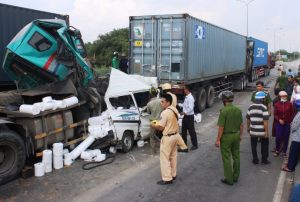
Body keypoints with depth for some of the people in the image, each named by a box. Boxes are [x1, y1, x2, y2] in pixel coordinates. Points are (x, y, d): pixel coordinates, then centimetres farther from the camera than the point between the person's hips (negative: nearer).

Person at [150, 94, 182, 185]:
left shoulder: (165, 113, -23)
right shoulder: (174, 110, 5)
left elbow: (161, 127, -21)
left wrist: (153, 125, -4)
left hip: (168, 137, -9)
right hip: (175, 135, 9)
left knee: (164, 158, 0)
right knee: (173, 156, 19)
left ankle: (167, 179, 4)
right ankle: (173, 174, 31)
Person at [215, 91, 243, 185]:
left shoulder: (223, 111, -20)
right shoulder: (238, 110, -1)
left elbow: (221, 127, -19)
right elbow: (241, 125, 6)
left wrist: (218, 140, -12)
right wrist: (240, 135, 20)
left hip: (226, 136, -6)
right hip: (236, 135, 6)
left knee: (226, 158, 5)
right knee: (236, 156, 16)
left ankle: (229, 179, 12)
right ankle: (236, 177, 28)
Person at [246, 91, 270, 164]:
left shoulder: (250, 107, 2)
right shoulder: (263, 108, -13)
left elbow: (248, 119, 9)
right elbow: (265, 121, -17)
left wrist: (248, 127, 22)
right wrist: (266, 131, -12)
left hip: (253, 131, 3)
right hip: (262, 131, -3)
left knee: (253, 146, 14)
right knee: (264, 146, 14)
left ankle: (255, 160, 19)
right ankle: (264, 160, 20)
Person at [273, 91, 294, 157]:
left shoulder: (289, 104, -1)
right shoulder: (277, 104, -1)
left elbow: (292, 113, 5)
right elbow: (275, 114, 2)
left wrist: (290, 121, -2)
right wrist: (279, 120, -12)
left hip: (287, 123, 1)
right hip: (279, 123, 0)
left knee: (286, 138, 4)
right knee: (278, 137, -6)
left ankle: (284, 152, 17)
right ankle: (277, 150, 15)